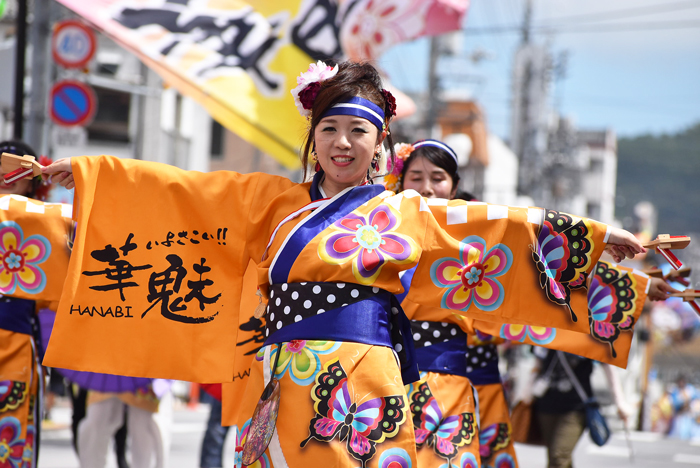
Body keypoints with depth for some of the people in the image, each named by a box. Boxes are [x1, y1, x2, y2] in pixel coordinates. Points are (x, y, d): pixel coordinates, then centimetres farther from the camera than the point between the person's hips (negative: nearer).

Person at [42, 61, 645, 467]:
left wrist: (598, 235, 2)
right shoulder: (274, 202, 15)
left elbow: (498, 223, 5)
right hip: (284, 388, 3)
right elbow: (183, 189, 15)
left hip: (359, 390, -3)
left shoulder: (404, 213, 8)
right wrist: (89, 171, 13)